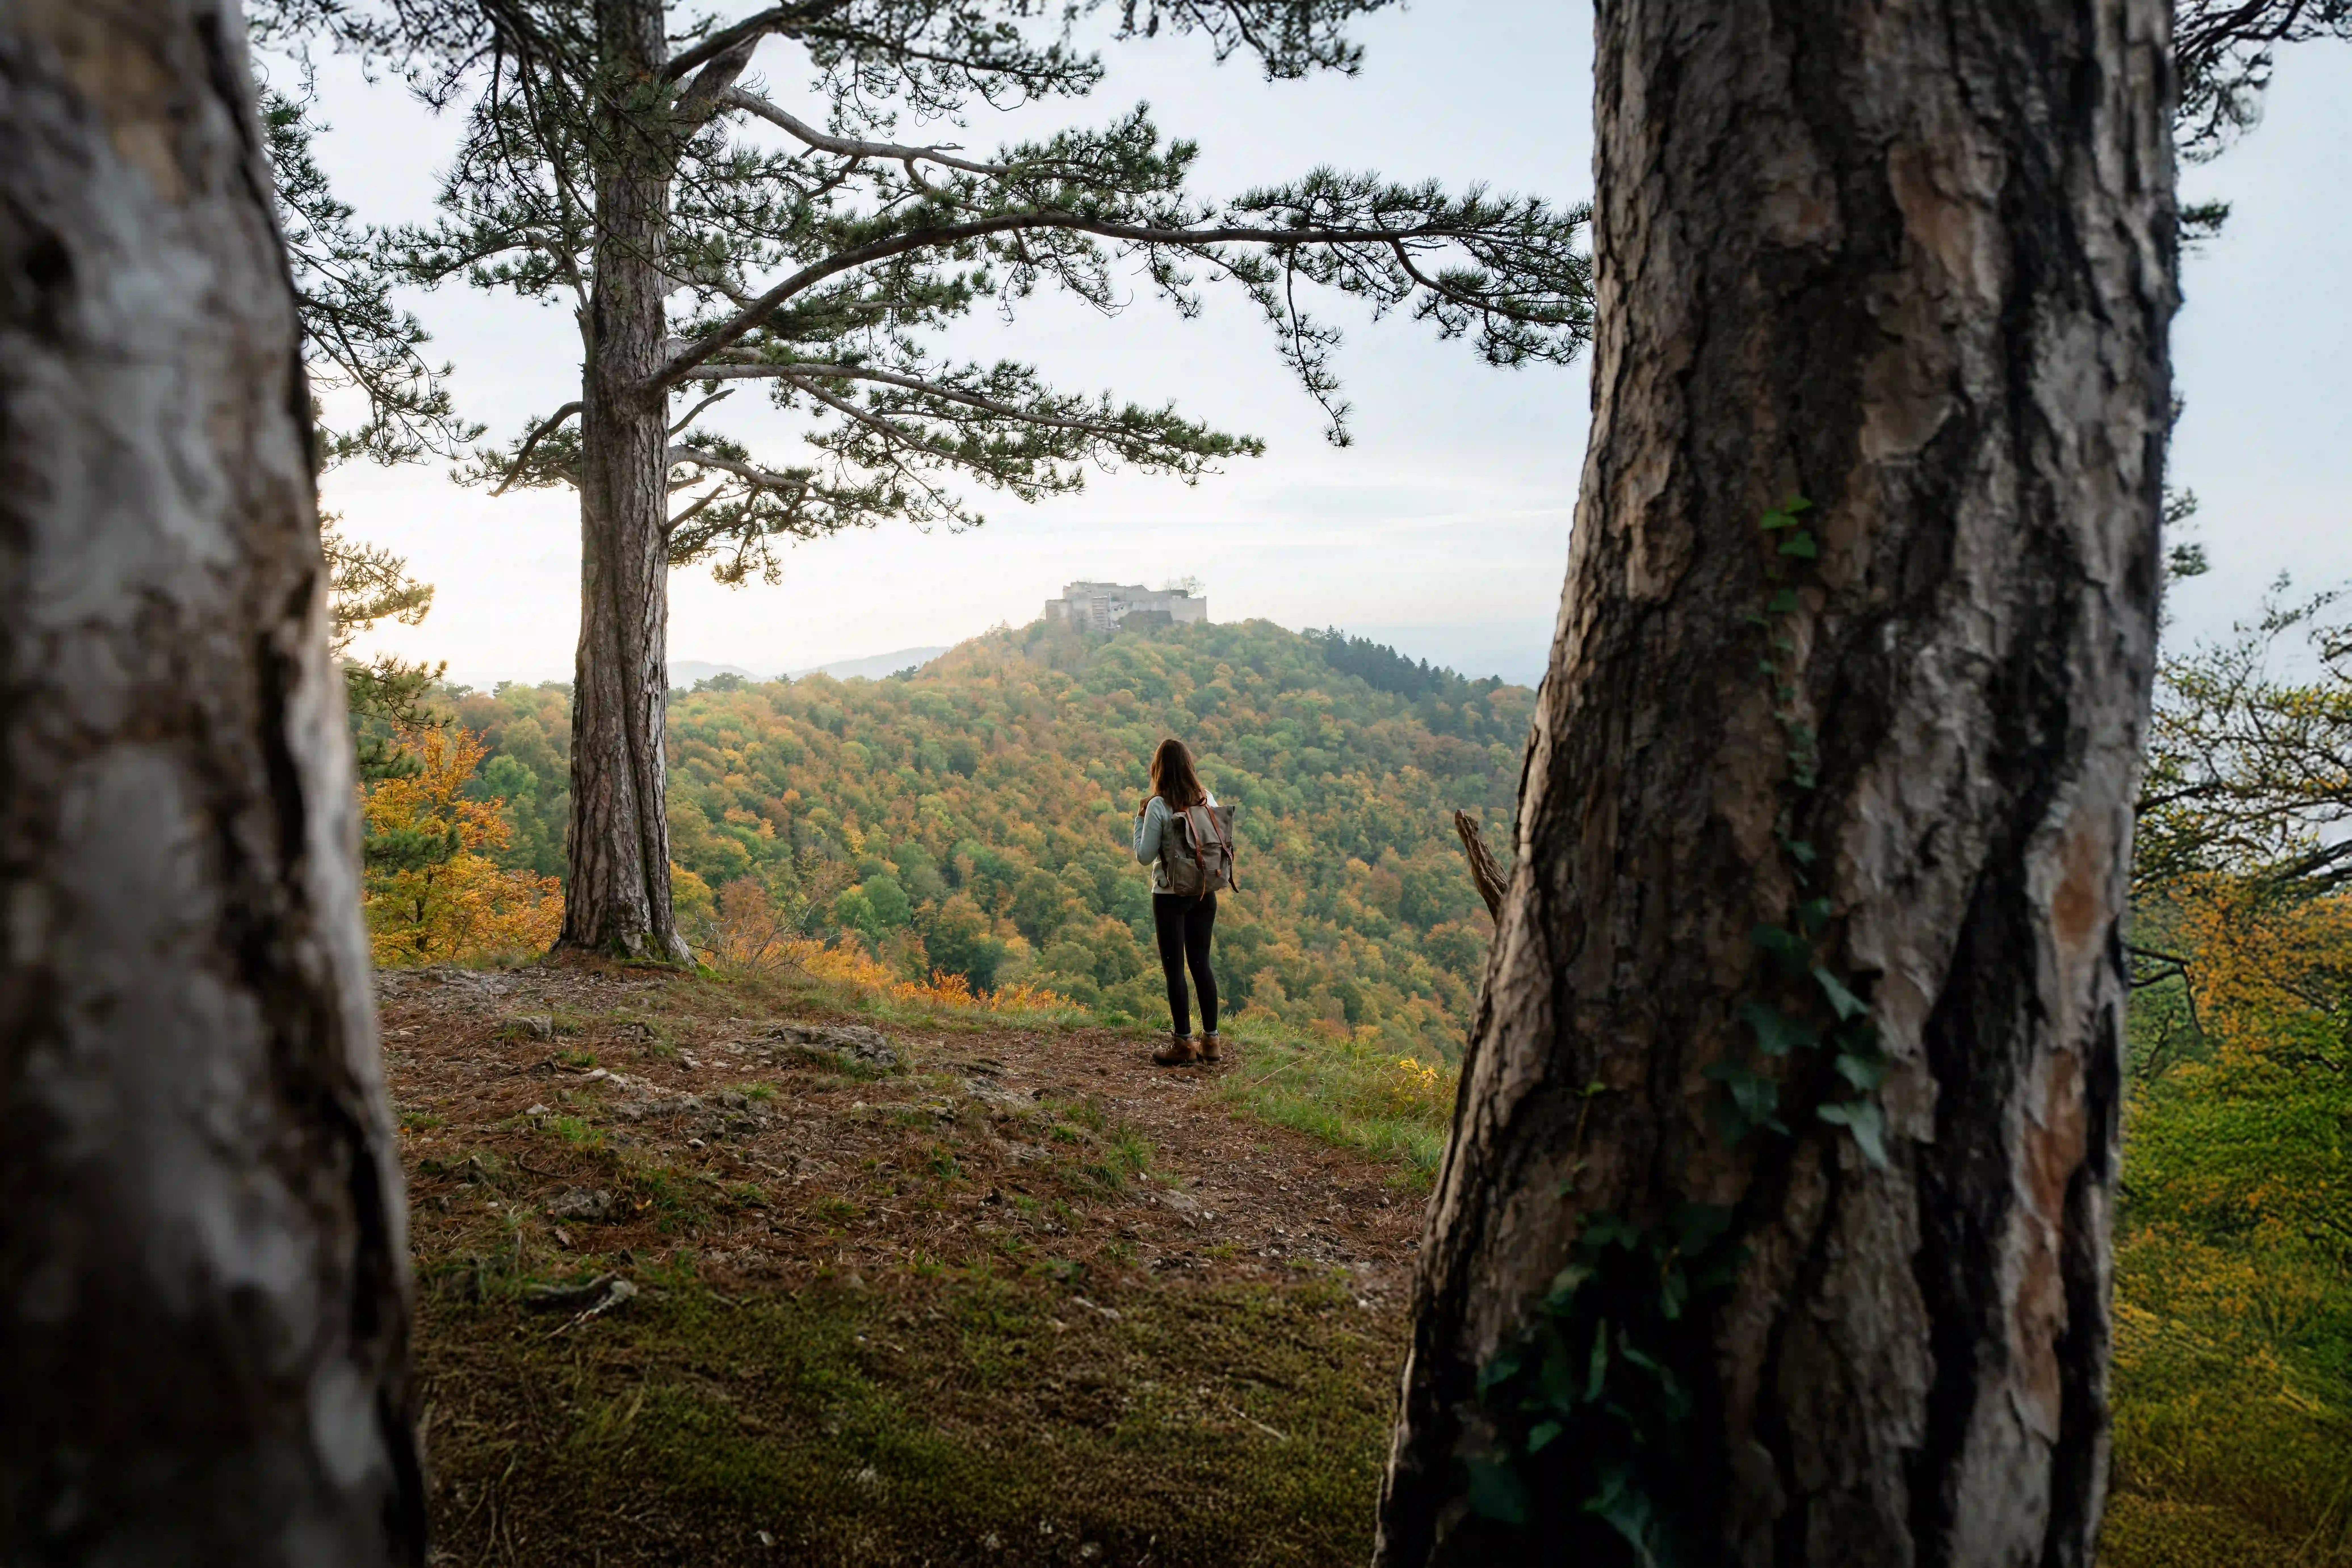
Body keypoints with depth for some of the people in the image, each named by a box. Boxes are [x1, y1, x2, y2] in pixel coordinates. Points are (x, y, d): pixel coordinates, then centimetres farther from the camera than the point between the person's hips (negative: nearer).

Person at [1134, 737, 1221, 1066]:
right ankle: (1210, 1040, 17)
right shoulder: (1207, 799, 0)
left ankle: (1184, 1043, 8)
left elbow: (1145, 857, -11)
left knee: (1174, 968, 4)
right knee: (1201, 964, 13)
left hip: (1170, 895, -5)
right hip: (1205, 893, 5)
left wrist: (1139, 820, -2)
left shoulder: (1158, 806, -15)